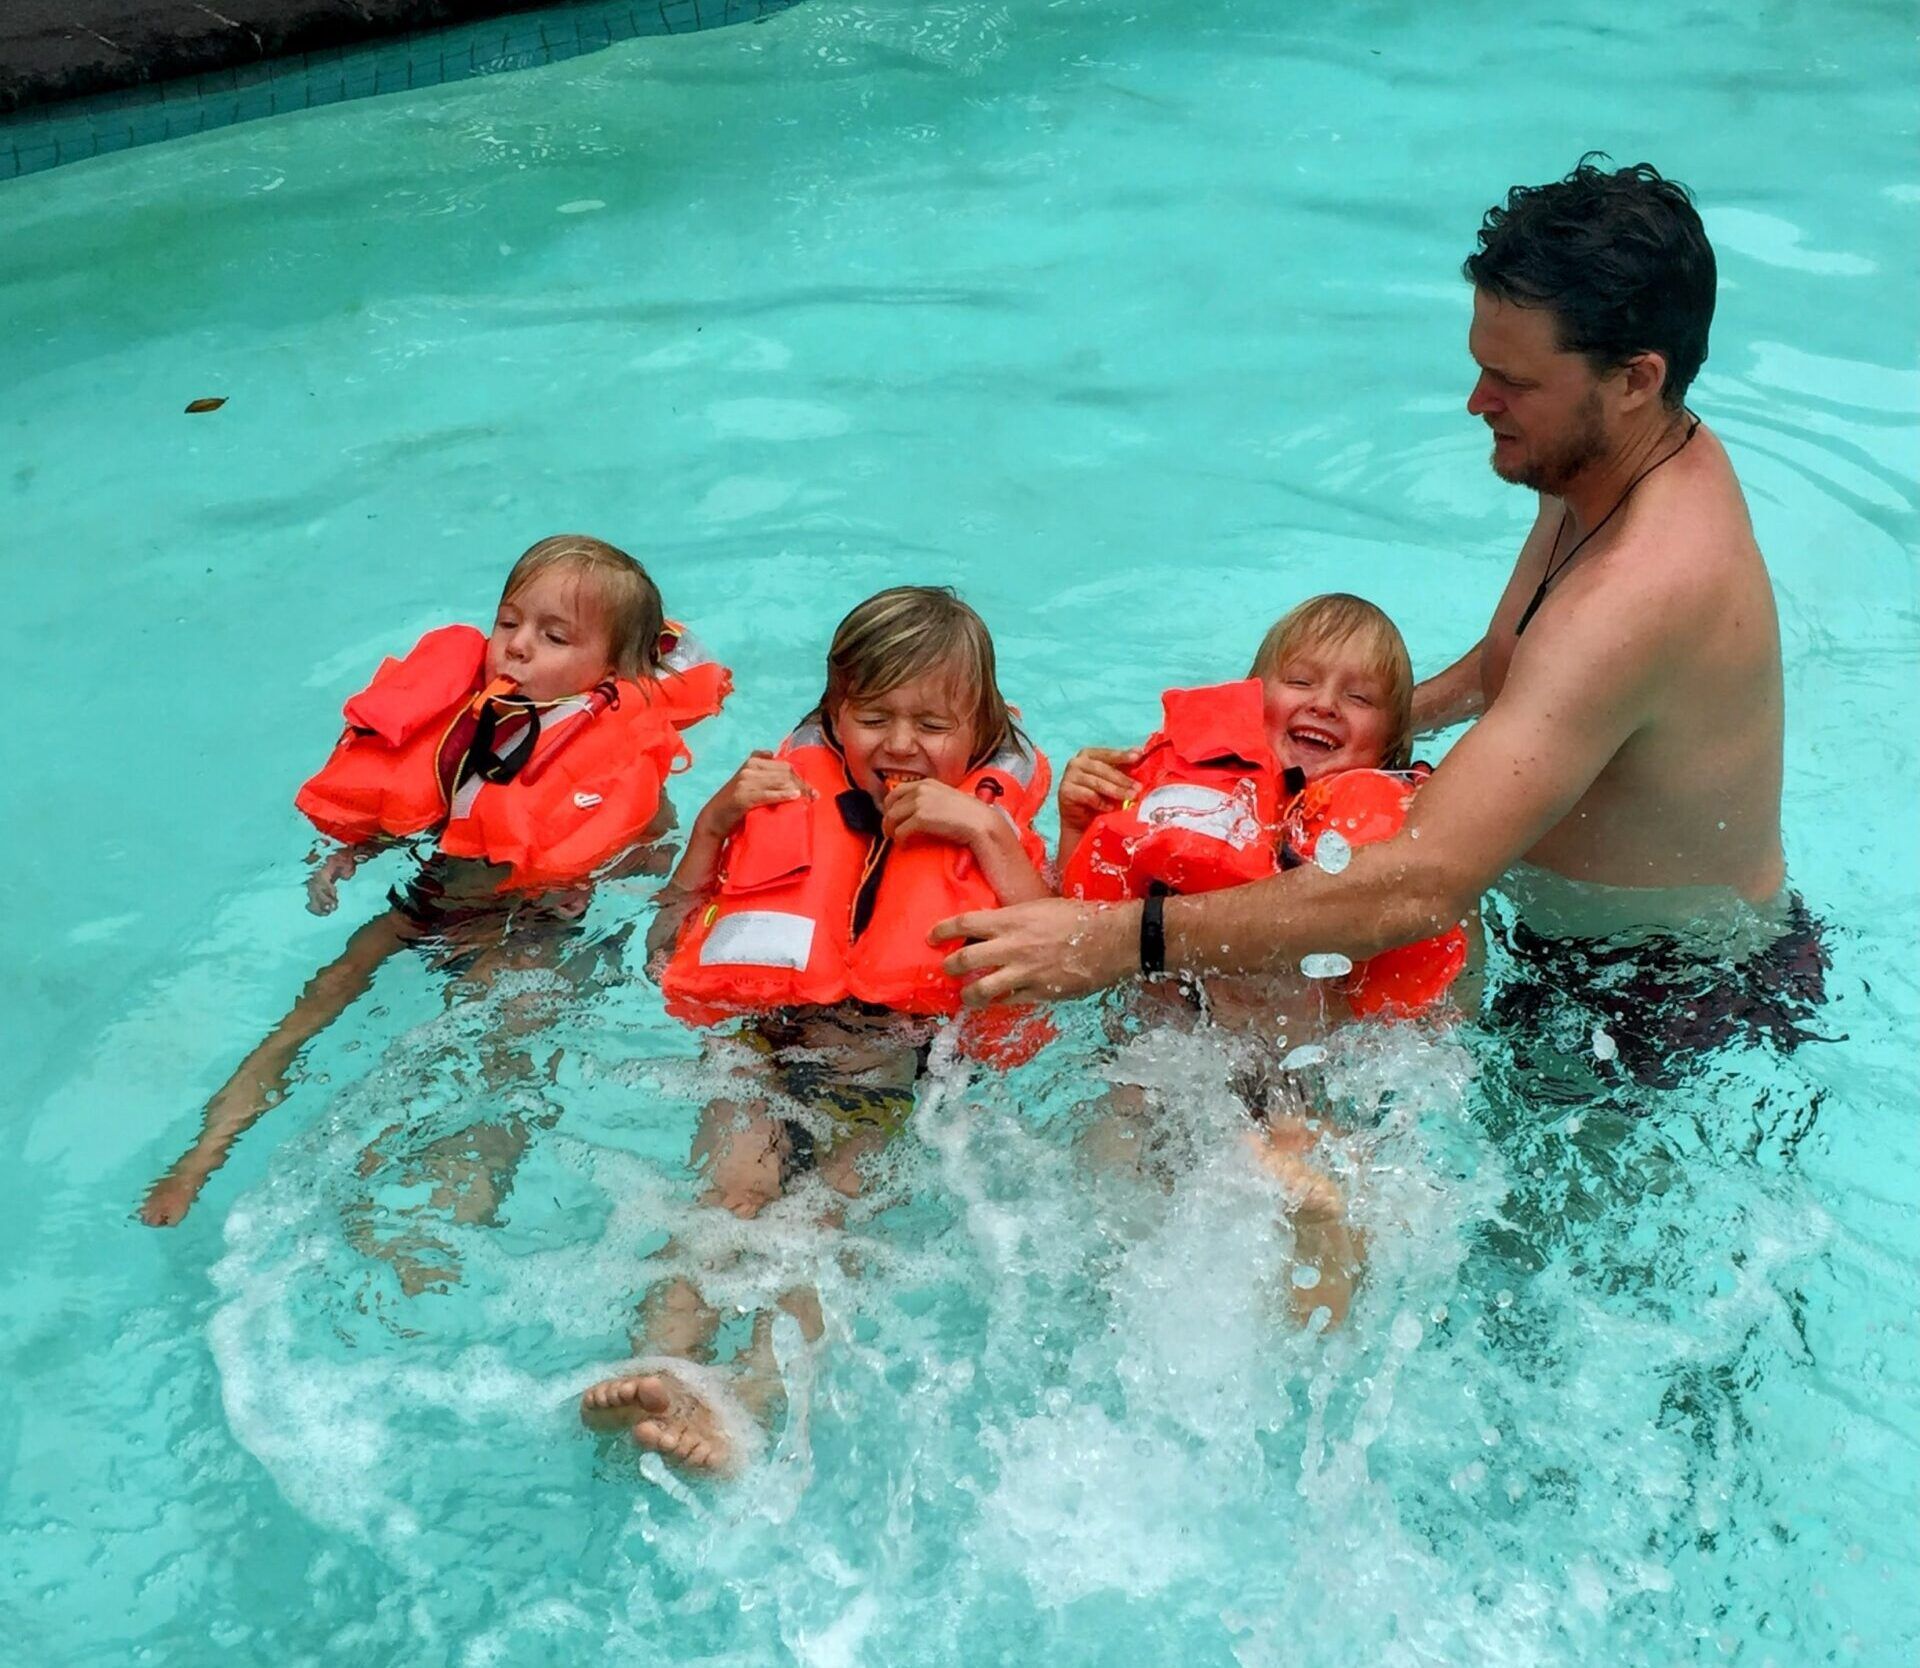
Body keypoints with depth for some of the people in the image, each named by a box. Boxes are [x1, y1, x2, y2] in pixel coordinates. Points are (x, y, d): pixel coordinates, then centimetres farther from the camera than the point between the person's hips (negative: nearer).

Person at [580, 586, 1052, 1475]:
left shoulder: (991, 823, 8)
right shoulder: (791, 805, 11)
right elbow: (671, 948, 13)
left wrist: (986, 834, -13)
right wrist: (714, 821, 2)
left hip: (908, 1081, -2)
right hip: (777, 1052, 2)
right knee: (730, 1181, -28)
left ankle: (749, 1402, -46)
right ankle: (663, 1366, -44)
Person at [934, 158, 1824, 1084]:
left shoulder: (1640, 591, -38)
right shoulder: (1628, 452, -6)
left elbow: (1421, 885, -45)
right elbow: (1502, 666, 12)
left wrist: (1120, 939, -47)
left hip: (1684, 1017, -9)